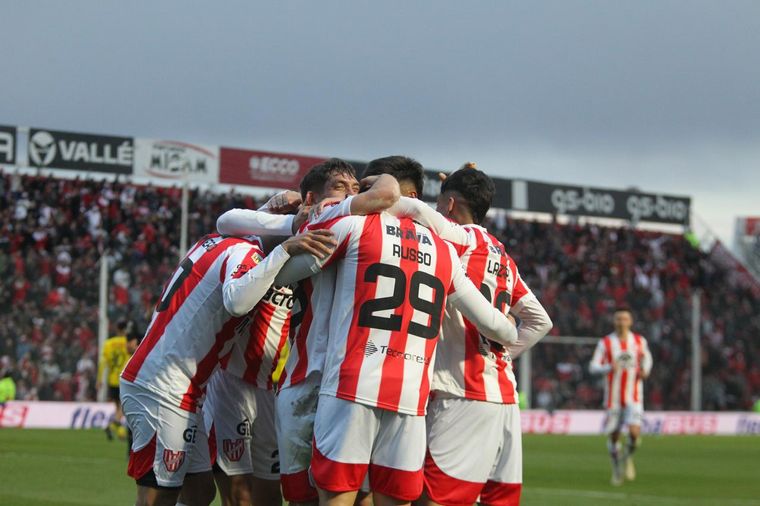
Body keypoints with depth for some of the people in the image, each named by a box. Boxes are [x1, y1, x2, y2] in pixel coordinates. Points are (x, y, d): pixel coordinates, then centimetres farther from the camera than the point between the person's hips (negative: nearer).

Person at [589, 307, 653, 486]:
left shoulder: (640, 341, 4)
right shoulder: (605, 343, -1)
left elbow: (646, 357, 21)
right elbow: (593, 367, -4)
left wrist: (645, 370, 0)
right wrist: (609, 368, -24)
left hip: (634, 397, 0)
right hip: (613, 396, 0)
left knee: (635, 431, -18)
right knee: (613, 435, 5)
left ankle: (628, 457, 13)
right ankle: (617, 468, 28)